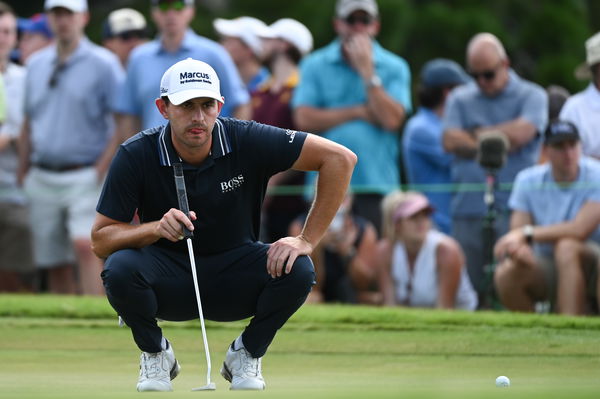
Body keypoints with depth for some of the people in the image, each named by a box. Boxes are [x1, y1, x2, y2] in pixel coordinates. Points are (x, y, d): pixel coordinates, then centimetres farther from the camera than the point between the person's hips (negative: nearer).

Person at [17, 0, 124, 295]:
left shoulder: (103, 64, -2)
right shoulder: (36, 64, 14)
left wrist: (102, 169, -14)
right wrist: (22, 175, 14)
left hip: (85, 178, -5)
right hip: (42, 179, 5)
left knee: (84, 245, -23)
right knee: (54, 265, 5)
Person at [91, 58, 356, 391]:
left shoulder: (246, 141, -17)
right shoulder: (136, 156, -16)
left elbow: (340, 158, -17)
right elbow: (100, 239, -14)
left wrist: (307, 240, -20)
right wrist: (156, 228, -33)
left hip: (234, 283, 1)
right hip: (170, 285, 0)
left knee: (298, 271, -29)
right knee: (121, 268, -33)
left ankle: (247, 354, 1)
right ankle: (155, 353, 0)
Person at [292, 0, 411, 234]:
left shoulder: (394, 68, 8)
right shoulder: (315, 65, 9)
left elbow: (392, 119, -7)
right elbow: (304, 119, -4)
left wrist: (367, 71, -7)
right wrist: (359, 112, -5)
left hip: (377, 184, -1)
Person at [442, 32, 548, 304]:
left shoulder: (531, 96, 9)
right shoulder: (460, 99, 18)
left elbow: (521, 133, -9)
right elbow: (450, 141, 3)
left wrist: (479, 133, 5)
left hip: (513, 207, -3)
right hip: (468, 207, 3)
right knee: (471, 281, -1)